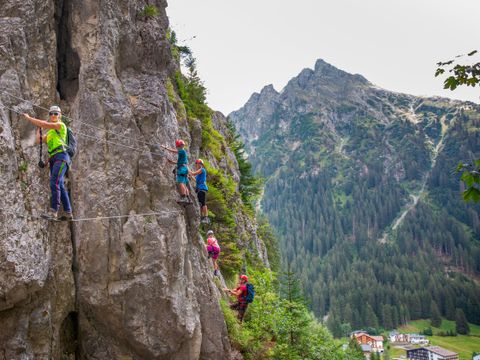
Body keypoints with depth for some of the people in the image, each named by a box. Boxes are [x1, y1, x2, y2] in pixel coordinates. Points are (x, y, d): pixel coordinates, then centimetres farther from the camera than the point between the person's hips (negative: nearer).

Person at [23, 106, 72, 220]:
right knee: (60, 186, 6)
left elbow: (46, 125, -12)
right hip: (53, 158, 9)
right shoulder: (50, 132, 27)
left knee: (54, 183, -22)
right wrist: (38, 128, 22)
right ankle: (68, 213, 9)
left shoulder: (61, 125, 3)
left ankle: (53, 211, -28)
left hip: (61, 156, -9)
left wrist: (29, 118, -7)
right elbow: (39, 140, 23)